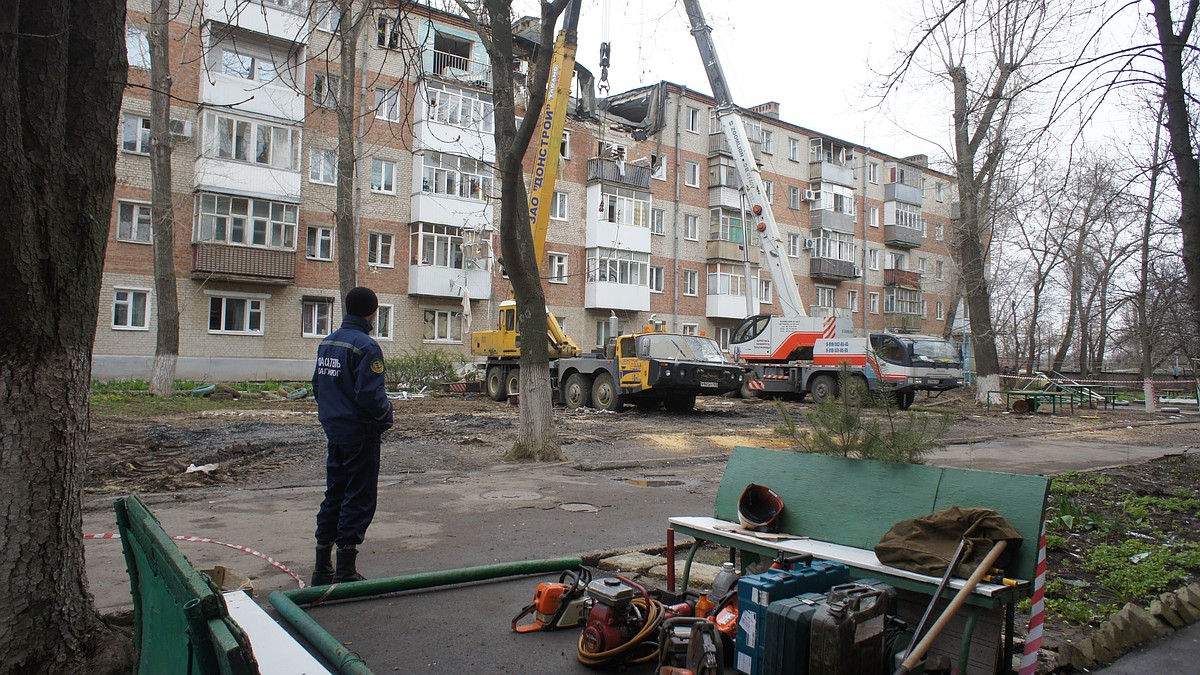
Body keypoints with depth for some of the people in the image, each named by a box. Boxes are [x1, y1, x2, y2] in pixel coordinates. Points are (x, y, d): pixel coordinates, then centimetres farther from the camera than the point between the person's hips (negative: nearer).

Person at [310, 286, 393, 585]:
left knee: (334, 494, 17)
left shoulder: (327, 342, 9)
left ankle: (323, 568, 25)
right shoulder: (366, 346, -18)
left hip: (334, 431, 8)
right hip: (360, 434, -8)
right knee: (358, 499, 1)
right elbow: (369, 394, -24)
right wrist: (386, 413, -5)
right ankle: (345, 571, 6)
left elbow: (317, 385, 14)